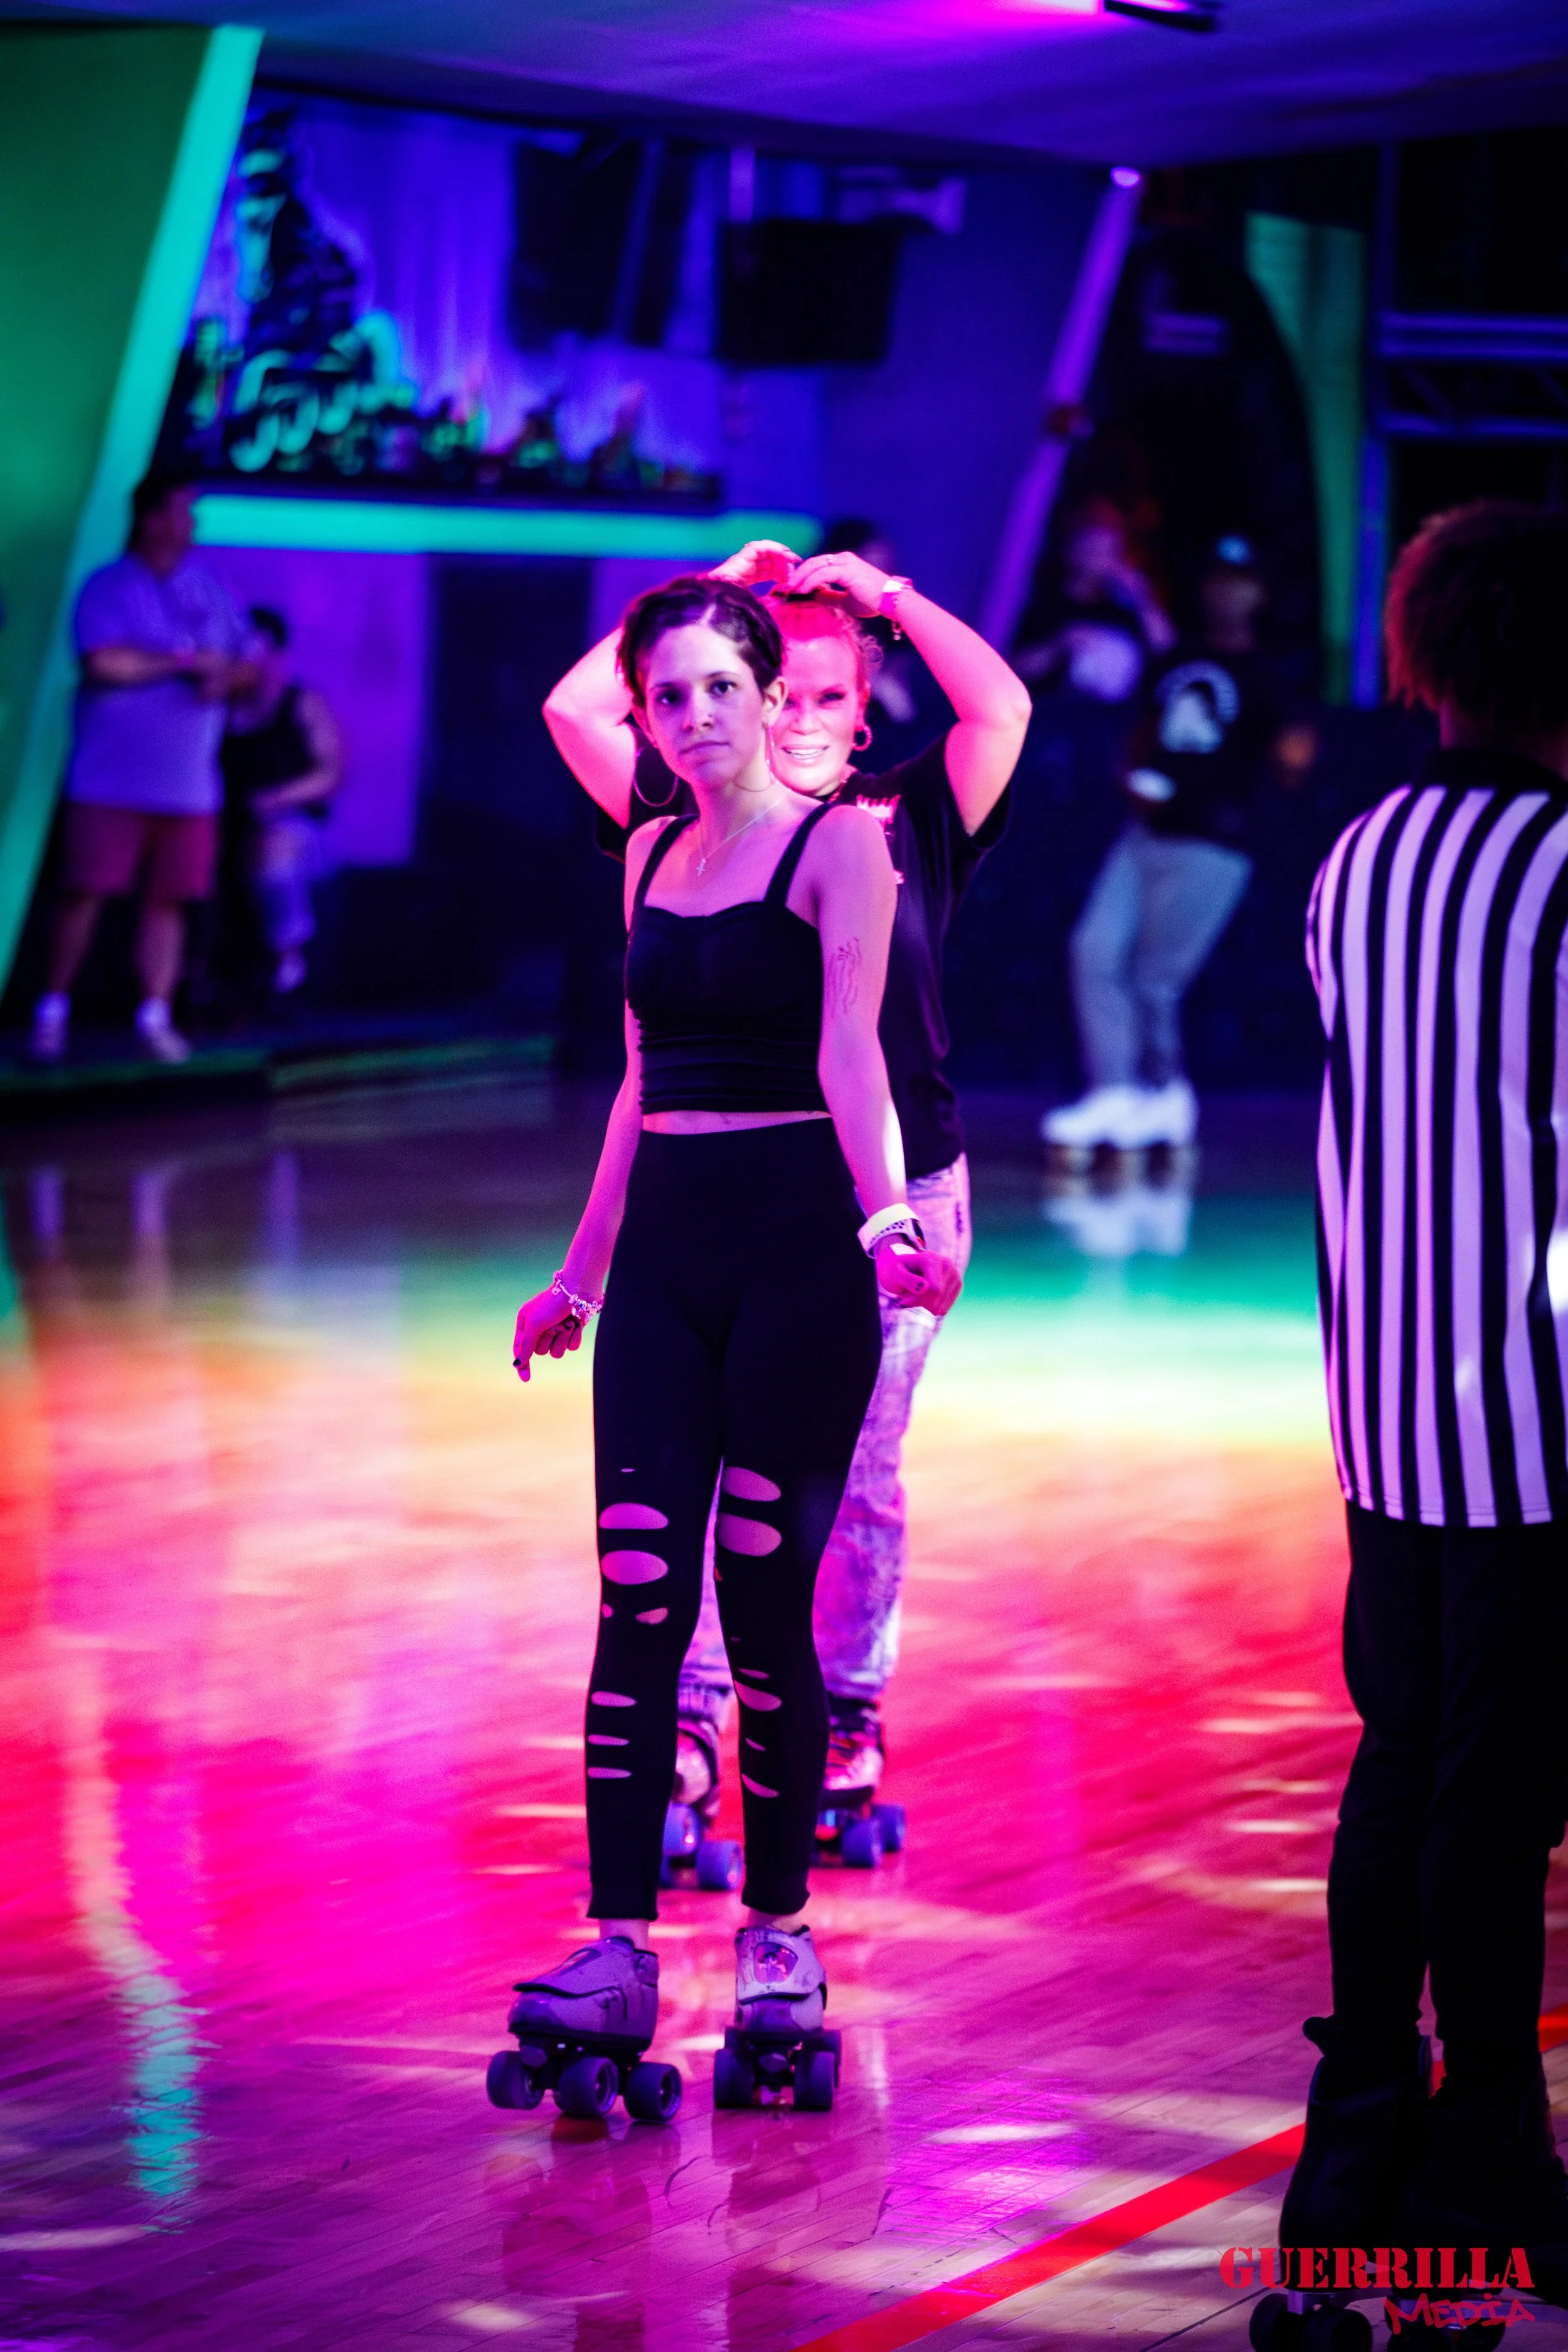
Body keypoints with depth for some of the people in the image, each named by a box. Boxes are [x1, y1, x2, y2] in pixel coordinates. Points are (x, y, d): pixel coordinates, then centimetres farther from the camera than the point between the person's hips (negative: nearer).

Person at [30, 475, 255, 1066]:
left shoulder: (210, 589, 14)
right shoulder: (107, 589, -3)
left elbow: (248, 668, 17)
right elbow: (105, 663, -18)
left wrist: (226, 678, -8)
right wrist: (186, 662, -10)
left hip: (188, 783, 5)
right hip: (111, 780, -4)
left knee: (169, 900, 1)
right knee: (84, 892, -6)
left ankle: (156, 1016, 5)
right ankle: (51, 1012, 3)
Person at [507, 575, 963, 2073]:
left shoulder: (838, 844, -4)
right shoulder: (654, 855, 14)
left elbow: (848, 1049, -18)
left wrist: (885, 1218, -34)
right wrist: (581, 1269, 23)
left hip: (795, 1245, -5)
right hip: (662, 1246, 5)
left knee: (768, 1597, -2)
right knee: (639, 1596, -2)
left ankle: (778, 1935, 10)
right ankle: (617, 1948, -3)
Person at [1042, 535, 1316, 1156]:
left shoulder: (1262, 677, -3)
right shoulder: (1175, 663, 12)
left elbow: (1286, 764, -9)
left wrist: (1294, 755, -32)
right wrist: (1136, 777, 3)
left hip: (1210, 846, -6)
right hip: (1146, 835, 6)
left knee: (1153, 982, -6)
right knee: (1095, 952, -6)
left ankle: (1165, 1094, 13)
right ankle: (1114, 1092, -1)